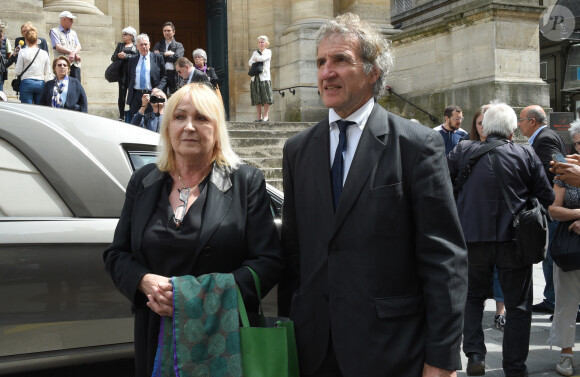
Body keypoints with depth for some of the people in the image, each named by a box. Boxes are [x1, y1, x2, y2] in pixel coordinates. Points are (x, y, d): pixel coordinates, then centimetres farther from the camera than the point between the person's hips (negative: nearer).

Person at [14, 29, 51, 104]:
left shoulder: (23, 52, -3)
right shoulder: (44, 53, 6)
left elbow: (18, 72, 1)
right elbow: (48, 73, 9)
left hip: (27, 83, -3)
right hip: (41, 83, 3)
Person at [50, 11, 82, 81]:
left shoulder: (73, 33, 24)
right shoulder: (54, 31, 7)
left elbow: (78, 46, 10)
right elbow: (57, 47, -7)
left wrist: (74, 53, -12)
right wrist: (71, 52, -13)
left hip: (75, 64, 5)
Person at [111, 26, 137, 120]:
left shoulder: (137, 46, 10)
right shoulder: (120, 45, 21)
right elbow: (113, 58, 16)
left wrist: (126, 56, -12)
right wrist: (118, 56, -5)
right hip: (122, 73, 3)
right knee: (122, 94, 0)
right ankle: (121, 116, 5)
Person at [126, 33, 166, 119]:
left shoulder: (158, 58, 5)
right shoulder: (132, 59, 14)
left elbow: (164, 76, 3)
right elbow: (129, 77, 20)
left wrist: (158, 89, -11)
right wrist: (130, 91, 10)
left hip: (152, 95, -3)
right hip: (135, 96, 3)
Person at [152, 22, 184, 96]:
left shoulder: (178, 45, 11)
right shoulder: (158, 44, 17)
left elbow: (177, 57, -8)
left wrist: (162, 54, -1)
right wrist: (168, 54, -5)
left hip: (174, 75, -1)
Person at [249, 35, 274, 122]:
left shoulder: (268, 51, 8)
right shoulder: (255, 52, 20)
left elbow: (263, 58, -12)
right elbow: (250, 62, 7)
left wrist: (256, 59, 4)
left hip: (264, 77, -4)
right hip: (255, 77, 4)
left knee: (266, 97, -7)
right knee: (257, 98, 2)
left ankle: (266, 115, -2)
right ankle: (259, 116, 6)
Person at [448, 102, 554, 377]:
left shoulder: (463, 151, -3)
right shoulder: (526, 155, -5)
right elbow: (547, 198, -1)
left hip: (472, 238, 1)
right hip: (513, 239, -1)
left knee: (472, 297, 21)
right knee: (518, 305, 12)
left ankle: (475, 354, 9)